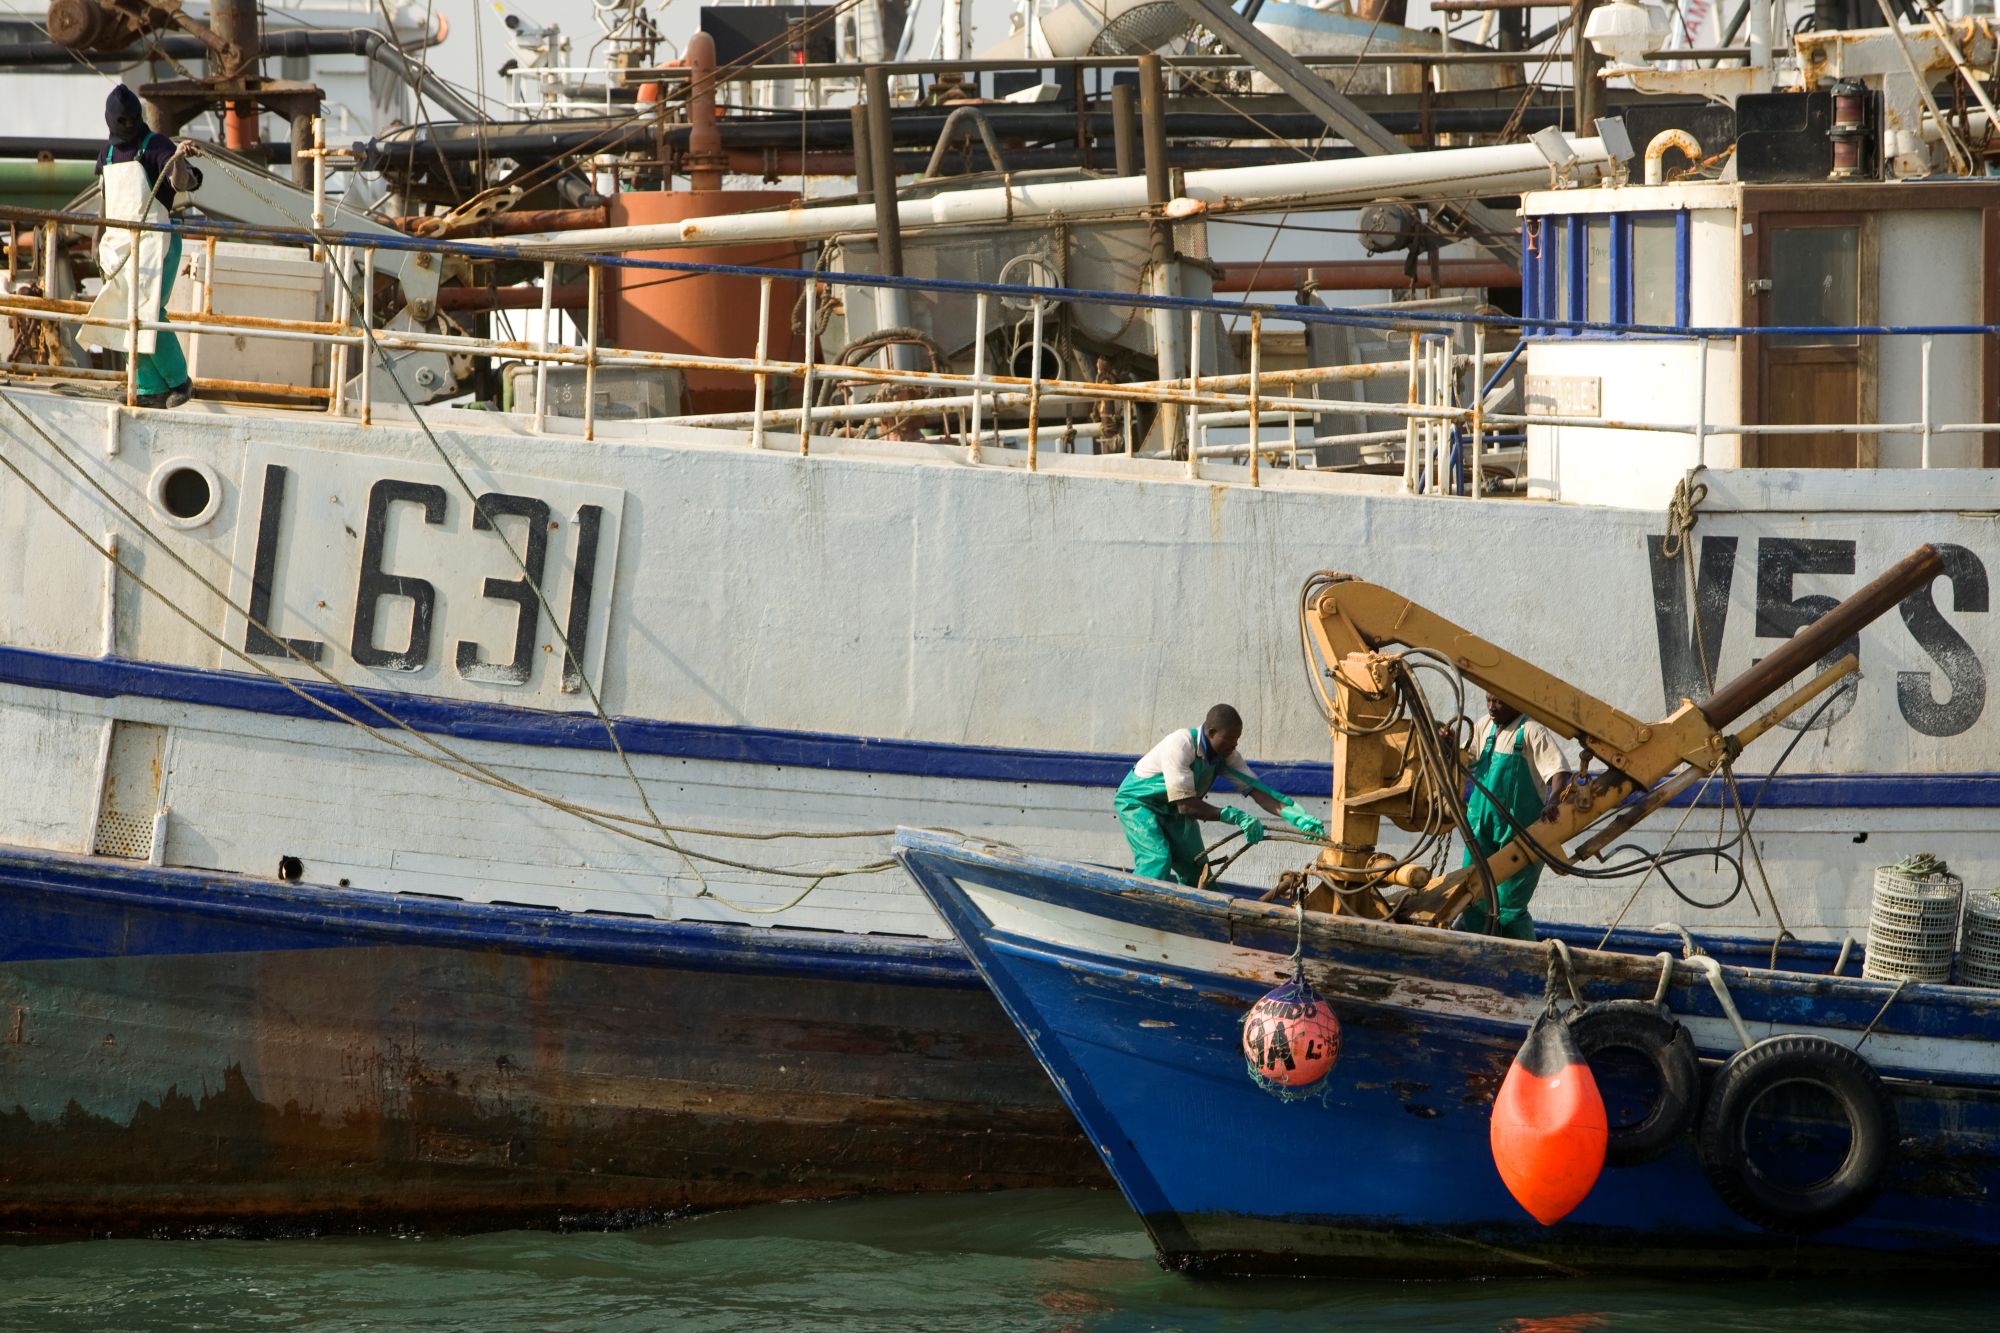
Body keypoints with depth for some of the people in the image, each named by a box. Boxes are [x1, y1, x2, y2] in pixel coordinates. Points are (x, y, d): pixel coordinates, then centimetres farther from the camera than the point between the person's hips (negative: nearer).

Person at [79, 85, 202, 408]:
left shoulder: (157, 146, -6)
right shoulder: (109, 153, 16)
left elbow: (180, 183, -22)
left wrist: (181, 161, -43)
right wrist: (99, 242, 25)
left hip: (154, 240, -7)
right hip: (119, 242, 7)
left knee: (148, 312, -16)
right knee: (128, 317, 3)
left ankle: (178, 380, -4)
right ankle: (151, 389, 7)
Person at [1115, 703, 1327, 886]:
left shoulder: (1226, 755, -14)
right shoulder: (1180, 746, -36)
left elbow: (1254, 788, -18)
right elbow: (1186, 806, -37)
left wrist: (1292, 813, -33)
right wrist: (1234, 816, -41)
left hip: (1171, 810, 8)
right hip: (1138, 802, -8)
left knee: (1196, 868, 1)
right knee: (1158, 861, -26)